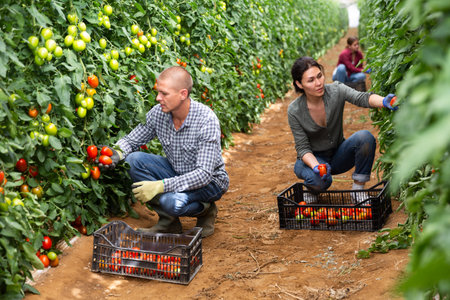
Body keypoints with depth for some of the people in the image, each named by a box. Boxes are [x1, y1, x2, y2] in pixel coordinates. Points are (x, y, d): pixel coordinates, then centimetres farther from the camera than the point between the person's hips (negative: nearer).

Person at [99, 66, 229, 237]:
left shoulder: (207, 120, -27)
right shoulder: (158, 112, -12)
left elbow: (204, 174, -31)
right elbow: (131, 140, 3)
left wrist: (160, 186, -39)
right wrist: (117, 153, -22)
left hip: (210, 181, -6)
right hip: (176, 173, 6)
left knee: (172, 201, -36)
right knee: (134, 160, -17)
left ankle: (205, 210, 0)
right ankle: (168, 222, -7)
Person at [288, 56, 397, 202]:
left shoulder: (336, 90, -16)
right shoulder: (294, 111, -19)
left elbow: (362, 98, -34)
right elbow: (302, 148, -15)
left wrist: (384, 101, -57)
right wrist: (316, 166, -36)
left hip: (337, 155, 3)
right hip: (312, 159, -2)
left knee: (365, 137, -28)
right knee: (321, 181, -37)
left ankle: (358, 190, -12)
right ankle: (311, 189, 3)